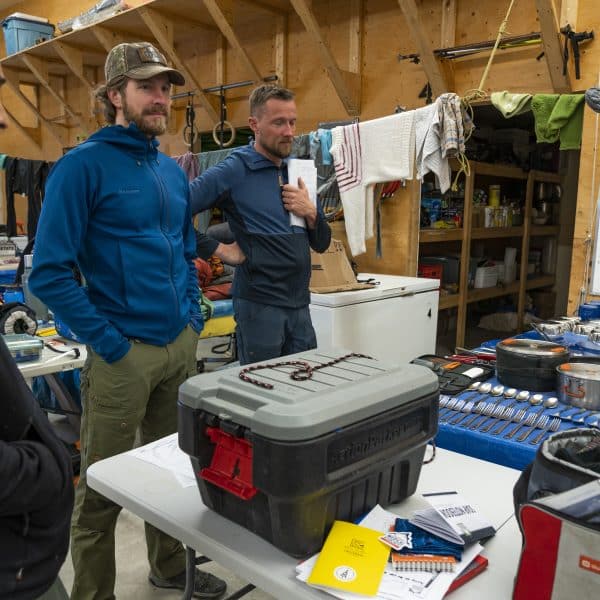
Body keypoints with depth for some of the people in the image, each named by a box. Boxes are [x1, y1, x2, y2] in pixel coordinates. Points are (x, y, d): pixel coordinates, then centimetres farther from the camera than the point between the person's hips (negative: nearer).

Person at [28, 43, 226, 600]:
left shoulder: (173, 171, 11)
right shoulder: (82, 165, -11)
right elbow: (49, 273, -16)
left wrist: (193, 315, 8)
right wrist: (109, 342, -16)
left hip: (182, 344, 7)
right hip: (124, 353, -6)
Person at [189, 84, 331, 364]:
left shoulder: (298, 171, 11)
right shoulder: (233, 170, -9)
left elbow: (322, 244, 14)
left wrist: (311, 212, -4)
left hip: (300, 304, 6)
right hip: (259, 304, -6)